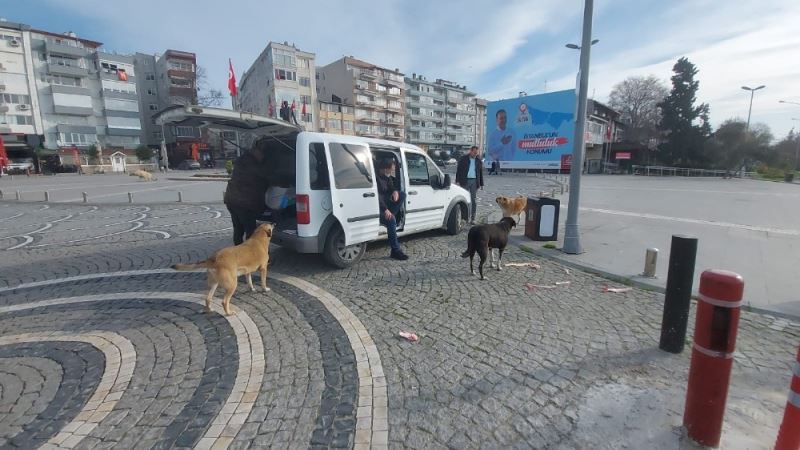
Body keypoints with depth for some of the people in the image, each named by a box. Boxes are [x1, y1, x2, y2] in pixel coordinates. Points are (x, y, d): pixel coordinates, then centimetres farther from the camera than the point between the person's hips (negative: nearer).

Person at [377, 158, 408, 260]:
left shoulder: (388, 177, 7)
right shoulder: (377, 177, -22)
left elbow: (392, 186, 18)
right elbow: (377, 195, -29)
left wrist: (395, 191, -7)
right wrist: (385, 209, -36)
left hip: (384, 202, 9)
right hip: (377, 207, -9)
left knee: (402, 195, -4)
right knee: (391, 220, -29)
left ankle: (390, 217, -12)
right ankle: (395, 251, -24)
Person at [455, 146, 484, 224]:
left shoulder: (479, 161, 12)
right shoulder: (463, 159, 4)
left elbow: (481, 173, 16)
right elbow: (458, 170, 1)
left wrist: (481, 184, 12)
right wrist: (457, 181, -8)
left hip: (474, 181, 2)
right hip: (465, 181, -2)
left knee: (474, 200, 1)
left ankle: (472, 218, 5)